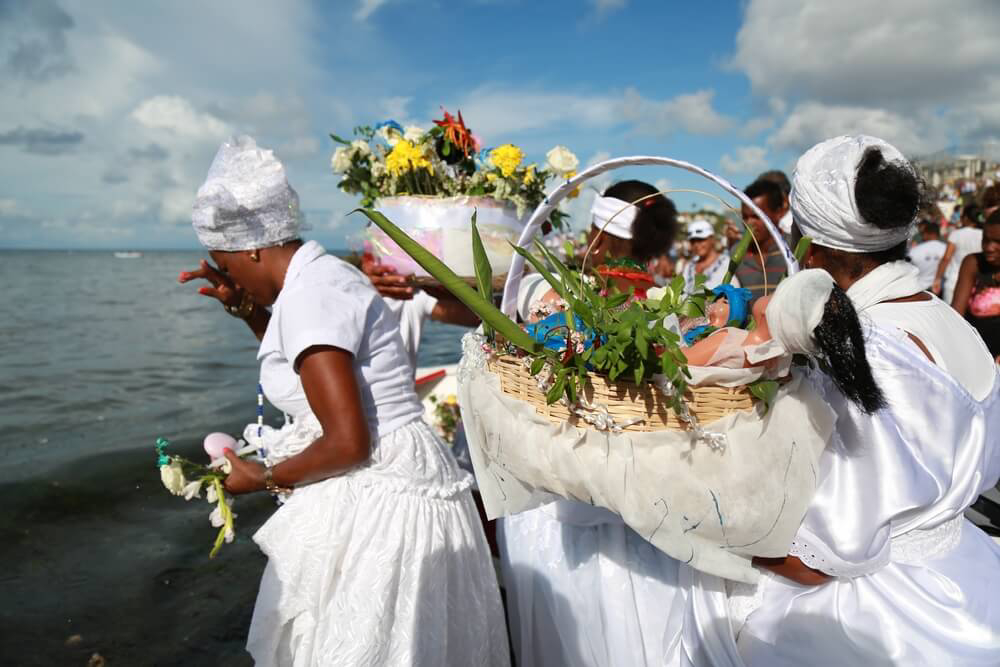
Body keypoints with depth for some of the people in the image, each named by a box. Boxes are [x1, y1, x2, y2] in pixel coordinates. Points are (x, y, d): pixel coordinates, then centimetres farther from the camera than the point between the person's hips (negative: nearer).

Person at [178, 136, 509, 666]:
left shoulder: (308, 298, -21)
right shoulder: (322, 274, 9)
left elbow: (348, 442, -24)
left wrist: (265, 478, -8)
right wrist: (246, 308, 14)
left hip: (376, 495, -10)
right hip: (395, 480, 10)